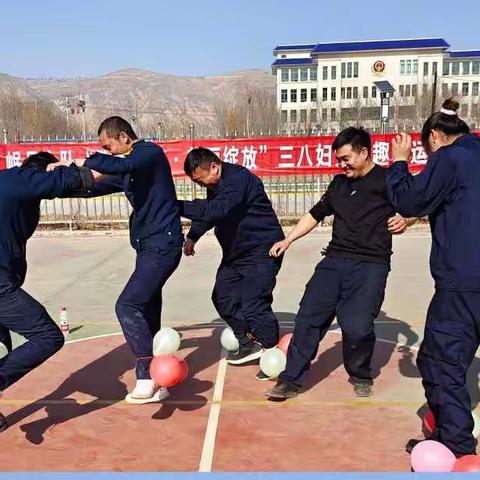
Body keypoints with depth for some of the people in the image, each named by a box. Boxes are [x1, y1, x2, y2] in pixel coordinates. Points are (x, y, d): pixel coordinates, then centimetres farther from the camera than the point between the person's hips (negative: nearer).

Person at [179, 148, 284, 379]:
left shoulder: (237, 178, -23)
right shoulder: (215, 185, 7)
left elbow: (217, 210, -37)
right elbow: (207, 211, 25)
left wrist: (180, 207, -37)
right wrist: (192, 237, 18)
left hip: (261, 250, -10)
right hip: (235, 251, 10)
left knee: (253, 304, -13)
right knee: (222, 297, 9)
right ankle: (248, 343, 24)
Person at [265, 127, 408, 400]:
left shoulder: (387, 179, 0)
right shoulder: (339, 183, 19)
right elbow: (316, 214, 27)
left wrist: (402, 222, -24)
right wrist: (288, 240, 21)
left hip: (371, 264, -5)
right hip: (335, 261, 6)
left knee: (357, 326, -17)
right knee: (308, 317, -5)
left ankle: (361, 377, 13)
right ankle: (291, 380, 6)